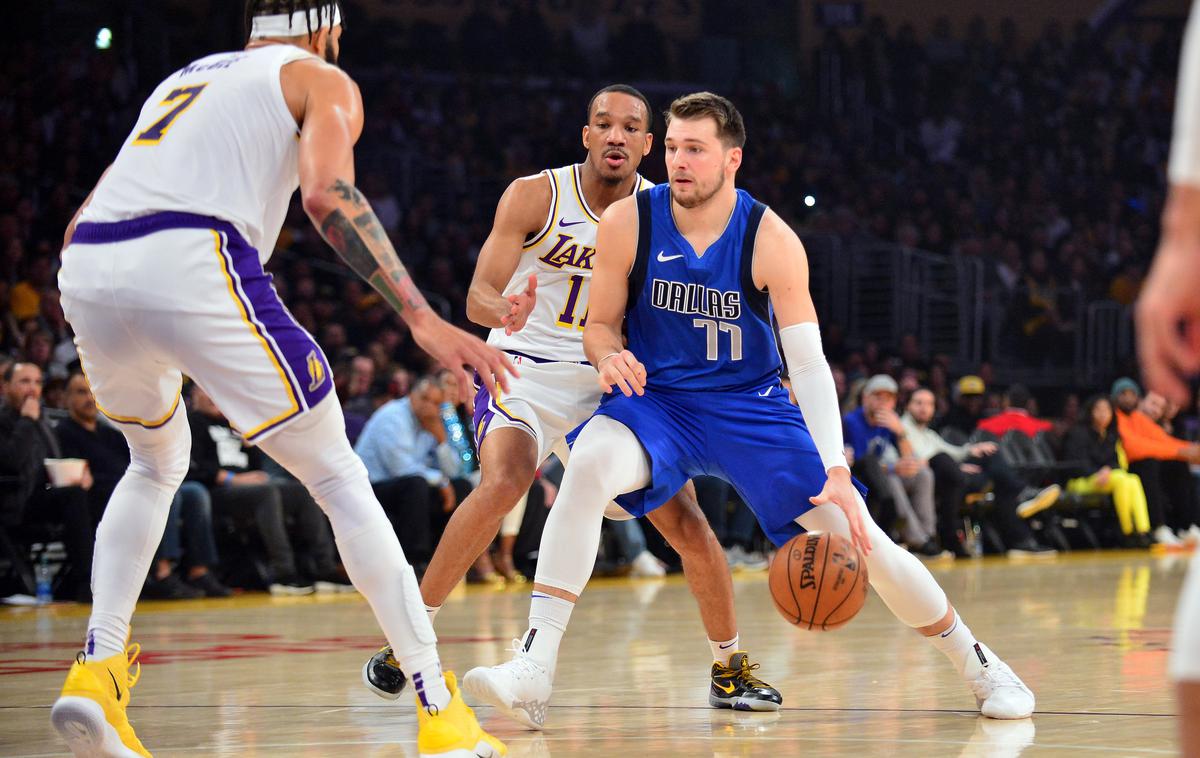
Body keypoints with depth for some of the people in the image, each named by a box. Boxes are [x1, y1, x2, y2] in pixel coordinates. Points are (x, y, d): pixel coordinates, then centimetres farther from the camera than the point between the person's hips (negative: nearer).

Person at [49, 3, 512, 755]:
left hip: (85, 269, 6)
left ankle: (97, 669, 15)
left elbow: (84, 220, 31)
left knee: (157, 465, 32)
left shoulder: (185, 76, 35)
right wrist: (423, 318, -11)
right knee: (339, 478, 7)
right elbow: (327, 193, -6)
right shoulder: (324, 80, 17)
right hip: (193, 264, -6)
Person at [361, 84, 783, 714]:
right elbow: (478, 298, -17)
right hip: (524, 371, -3)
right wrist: (506, 310, -41)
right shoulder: (535, 196, -12)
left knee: (685, 519, -6)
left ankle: (730, 668, 13)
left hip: (608, 382, 3)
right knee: (502, 483, -31)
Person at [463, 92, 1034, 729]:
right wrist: (609, 358, -25)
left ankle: (979, 665, 15)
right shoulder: (627, 223, -12)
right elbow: (601, 324, 1)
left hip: (751, 407, 0)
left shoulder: (771, 241, -15)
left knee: (860, 539, -7)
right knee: (588, 466, -34)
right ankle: (533, 666, -36)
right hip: (656, 399, 0)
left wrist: (836, 471, -29)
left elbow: (809, 363, -18)